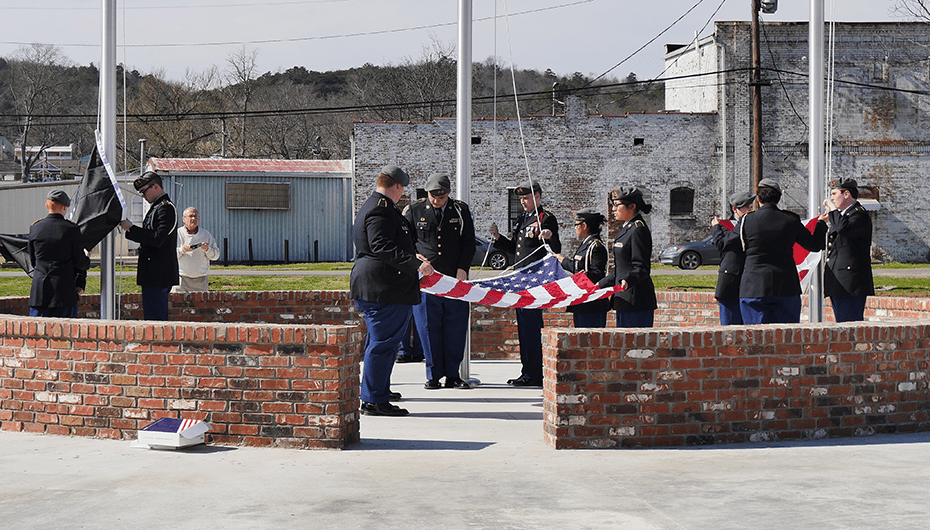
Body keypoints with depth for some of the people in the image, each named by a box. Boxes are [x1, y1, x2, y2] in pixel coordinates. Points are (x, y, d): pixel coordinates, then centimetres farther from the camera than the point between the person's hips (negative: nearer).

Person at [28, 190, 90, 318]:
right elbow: (80, 263, -3)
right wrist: (87, 261, 19)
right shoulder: (71, 229, -7)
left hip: (39, 289, 3)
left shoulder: (35, 228, 3)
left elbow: (33, 260, 13)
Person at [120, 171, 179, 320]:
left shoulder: (166, 208, -13)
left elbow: (157, 239, -22)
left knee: (155, 318, -10)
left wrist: (131, 229, -17)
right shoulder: (157, 206, 20)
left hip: (158, 275, -11)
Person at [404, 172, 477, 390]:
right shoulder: (414, 211, 5)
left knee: (456, 328, 1)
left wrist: (462, 269, -4)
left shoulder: (461, 211, 8)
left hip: (456, 279, 1)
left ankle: (452, 375, 9)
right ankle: (433, 376, 9)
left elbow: (469, 243, 9)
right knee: (429, 329, 0)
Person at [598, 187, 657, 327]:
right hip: (624, 300, 10)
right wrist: (601, 284, 26)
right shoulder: (626, 229, 16)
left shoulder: (638, 229, -13)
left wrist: (628, 281, -36)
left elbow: (642, 268, -19)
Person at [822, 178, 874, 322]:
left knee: (850, 326, -12)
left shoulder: (859, 214, -8)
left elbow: (844, 229, -30)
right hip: (838, 283, 10)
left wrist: (833, 209, -18)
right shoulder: (841, 214, 22)